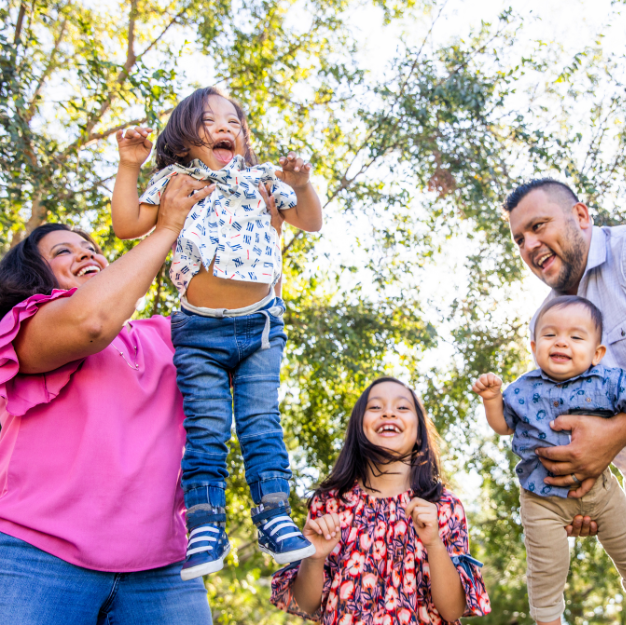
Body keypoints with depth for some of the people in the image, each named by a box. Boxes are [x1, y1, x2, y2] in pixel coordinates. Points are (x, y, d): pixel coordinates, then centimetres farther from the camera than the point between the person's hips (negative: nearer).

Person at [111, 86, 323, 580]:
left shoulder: (260, 180, 12)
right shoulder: (174, 181, 9)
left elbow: (311, 222, 12)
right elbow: (128, 225, 4)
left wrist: (301, 186, -6)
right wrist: (130, 167, 0)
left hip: (260, 323, 1)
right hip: (200, 329, -1)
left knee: (261, 421, -3)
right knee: (206, 429, -3)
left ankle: (274, 514, 2)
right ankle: (205, 526, 2)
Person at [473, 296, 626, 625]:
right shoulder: (523, 389, -6)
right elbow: (503, 425, 6)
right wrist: (492, 399, -10)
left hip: (598, 485, 1)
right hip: (544, 497, -1)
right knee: (546, 570, 7)